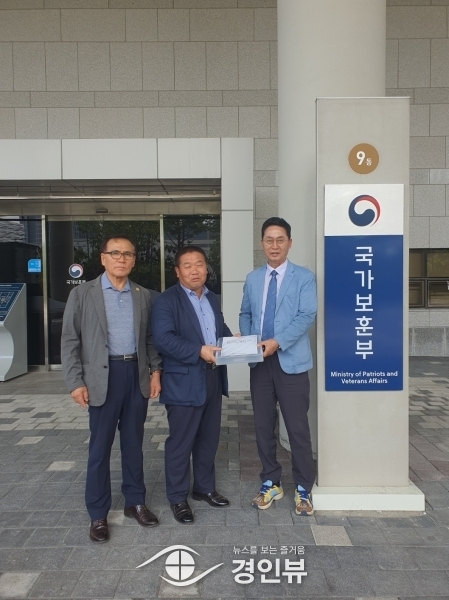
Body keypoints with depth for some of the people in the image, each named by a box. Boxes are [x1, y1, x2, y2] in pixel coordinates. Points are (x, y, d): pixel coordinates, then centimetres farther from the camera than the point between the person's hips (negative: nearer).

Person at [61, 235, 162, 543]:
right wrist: (75, 381, -9)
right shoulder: (82, 293, -2)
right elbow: (70, 340, -3)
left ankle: (135, 501, 30)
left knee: (134, 442, 13)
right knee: (100, 446, 6)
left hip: (137, 373, 3)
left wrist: (155, 370, 3)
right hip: (104, 376, -3)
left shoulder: (143, 295, 8)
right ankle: (98, 514, 22)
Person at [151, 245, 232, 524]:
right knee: (180, 442, 5)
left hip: (213, 379, 7)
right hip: (184, 382, -7)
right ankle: (178, 498, 21)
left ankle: (205, 487, 36)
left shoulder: (213, 299, 14)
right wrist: (199, 351, -26)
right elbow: (163, 338, -21)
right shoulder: (166, 300, -10)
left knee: (209, 439, 18)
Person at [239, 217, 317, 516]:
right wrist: (247, 340, -6)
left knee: (298, 427, 3)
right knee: (263, 426, 11)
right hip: (259, 362, 4)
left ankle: (303, 489, 20)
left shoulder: (304, 277, -2)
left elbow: (306, 316, -12)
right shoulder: (252, 279, 12)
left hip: (291, 361, -4)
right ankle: (271, 483, 27)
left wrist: (277, 342, -23)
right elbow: (245, 314, 14)